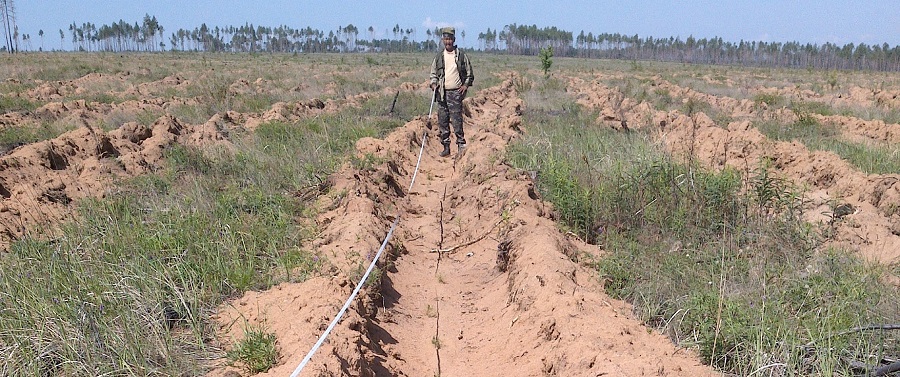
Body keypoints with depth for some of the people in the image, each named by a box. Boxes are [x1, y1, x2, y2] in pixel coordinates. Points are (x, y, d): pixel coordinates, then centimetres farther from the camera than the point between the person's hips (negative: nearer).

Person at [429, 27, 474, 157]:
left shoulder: (462, 56, 3)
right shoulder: (439, 57, 10)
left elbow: (469, 73, 10)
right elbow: (433, 74, 18)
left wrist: (466, 85, -4)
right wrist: (434, 84, 1)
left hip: (456, 92, -3)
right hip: (442, 92, 3)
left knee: (457, 120, -9)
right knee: (442, 121, 3)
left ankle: (461, 145, -1)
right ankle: (446, 147, 10)